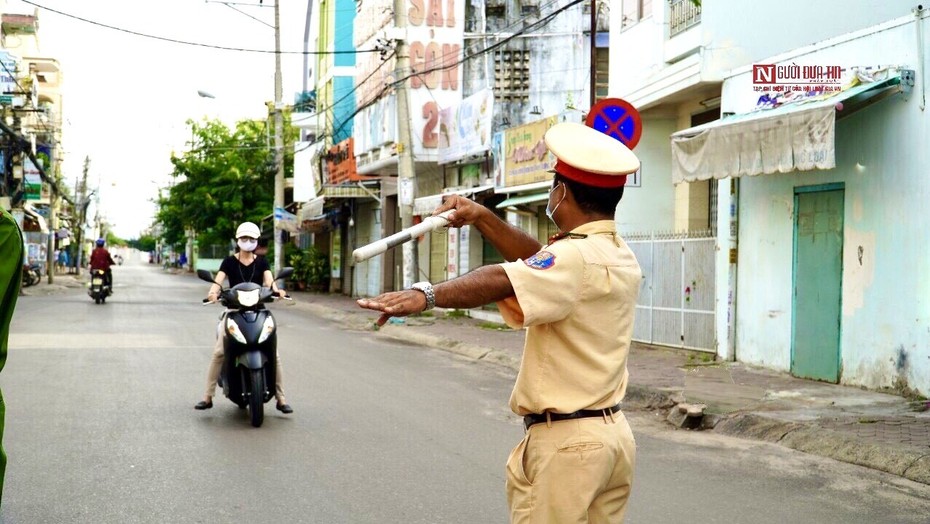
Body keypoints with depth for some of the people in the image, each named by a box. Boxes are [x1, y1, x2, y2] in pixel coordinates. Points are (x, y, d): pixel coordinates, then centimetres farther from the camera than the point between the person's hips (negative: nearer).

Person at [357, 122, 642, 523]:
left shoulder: (578, 257, -19)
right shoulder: (620, 256, 10)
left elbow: (501, 281, -36)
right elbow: (538, 261, 18)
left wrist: (425, 295, -48)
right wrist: (483, 218, 10)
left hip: (566, 443, -9)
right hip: (614, 434, 10)